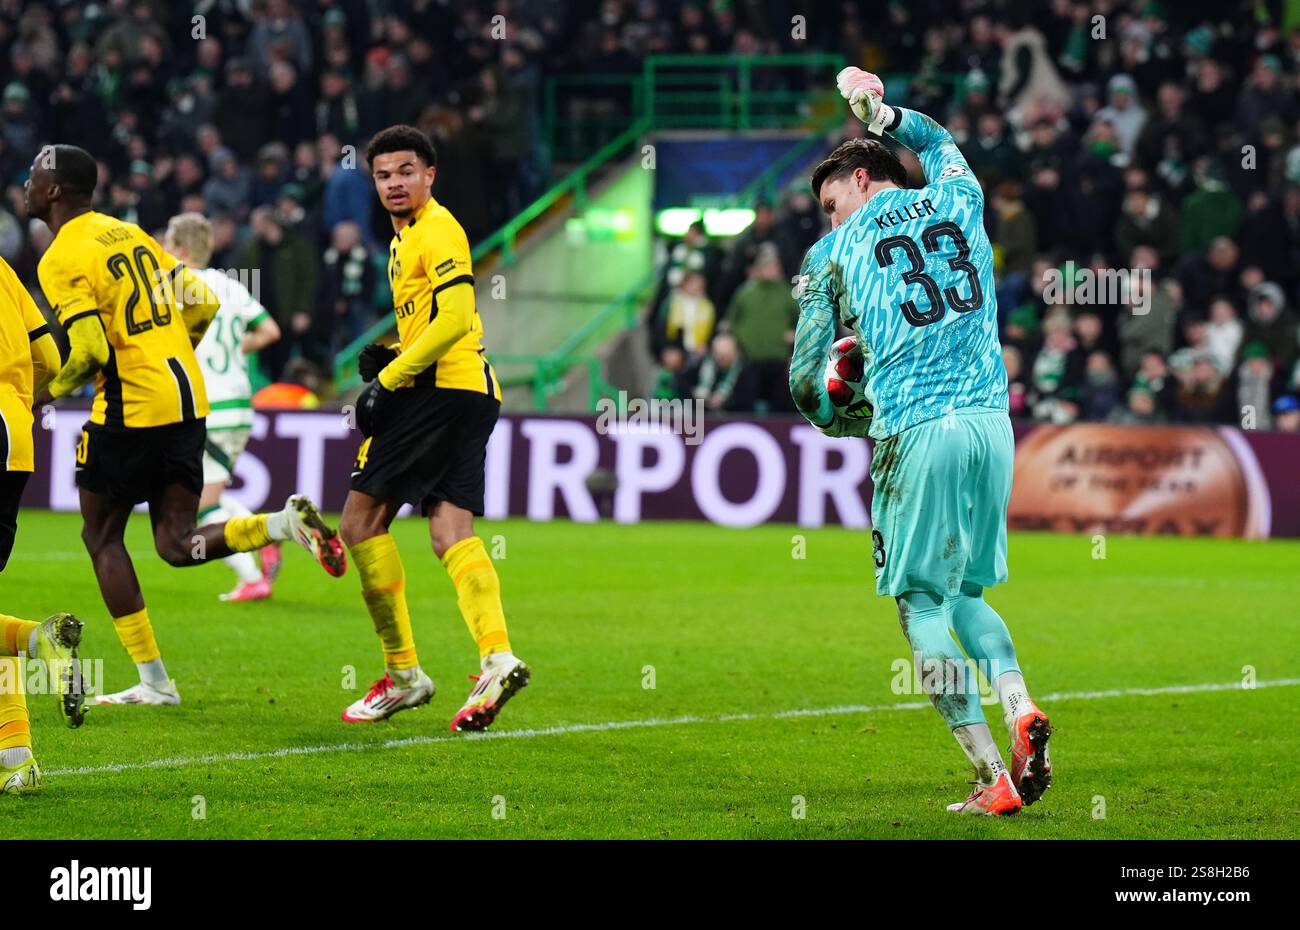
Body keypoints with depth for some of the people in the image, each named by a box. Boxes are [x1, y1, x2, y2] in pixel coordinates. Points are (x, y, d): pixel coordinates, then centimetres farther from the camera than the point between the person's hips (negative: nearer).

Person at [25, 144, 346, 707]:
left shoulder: (61, 262, -10)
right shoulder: (128, 233, 16)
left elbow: (90, 350, -19)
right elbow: (203, 305, 17)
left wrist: (47, 392, -1)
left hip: (130, 408, -8)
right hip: (187, 401, 8)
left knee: (101, 538, 8)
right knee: (176, 545, 8)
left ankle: (153, 681, 6)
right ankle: (286, 523, -15)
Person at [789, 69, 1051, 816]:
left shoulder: (834, 252, 6)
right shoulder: (958, 201, 14)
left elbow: (805, 382, 9)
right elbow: (938, 142, 41)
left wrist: (838, 423, 27)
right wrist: (879, 110, 51)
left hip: (916, 432, -4)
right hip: (992, 420, 4)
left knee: (924, 607, 1)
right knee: (964, 593, 18)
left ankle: (996, 777, -8)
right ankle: (1020, 708, -9)